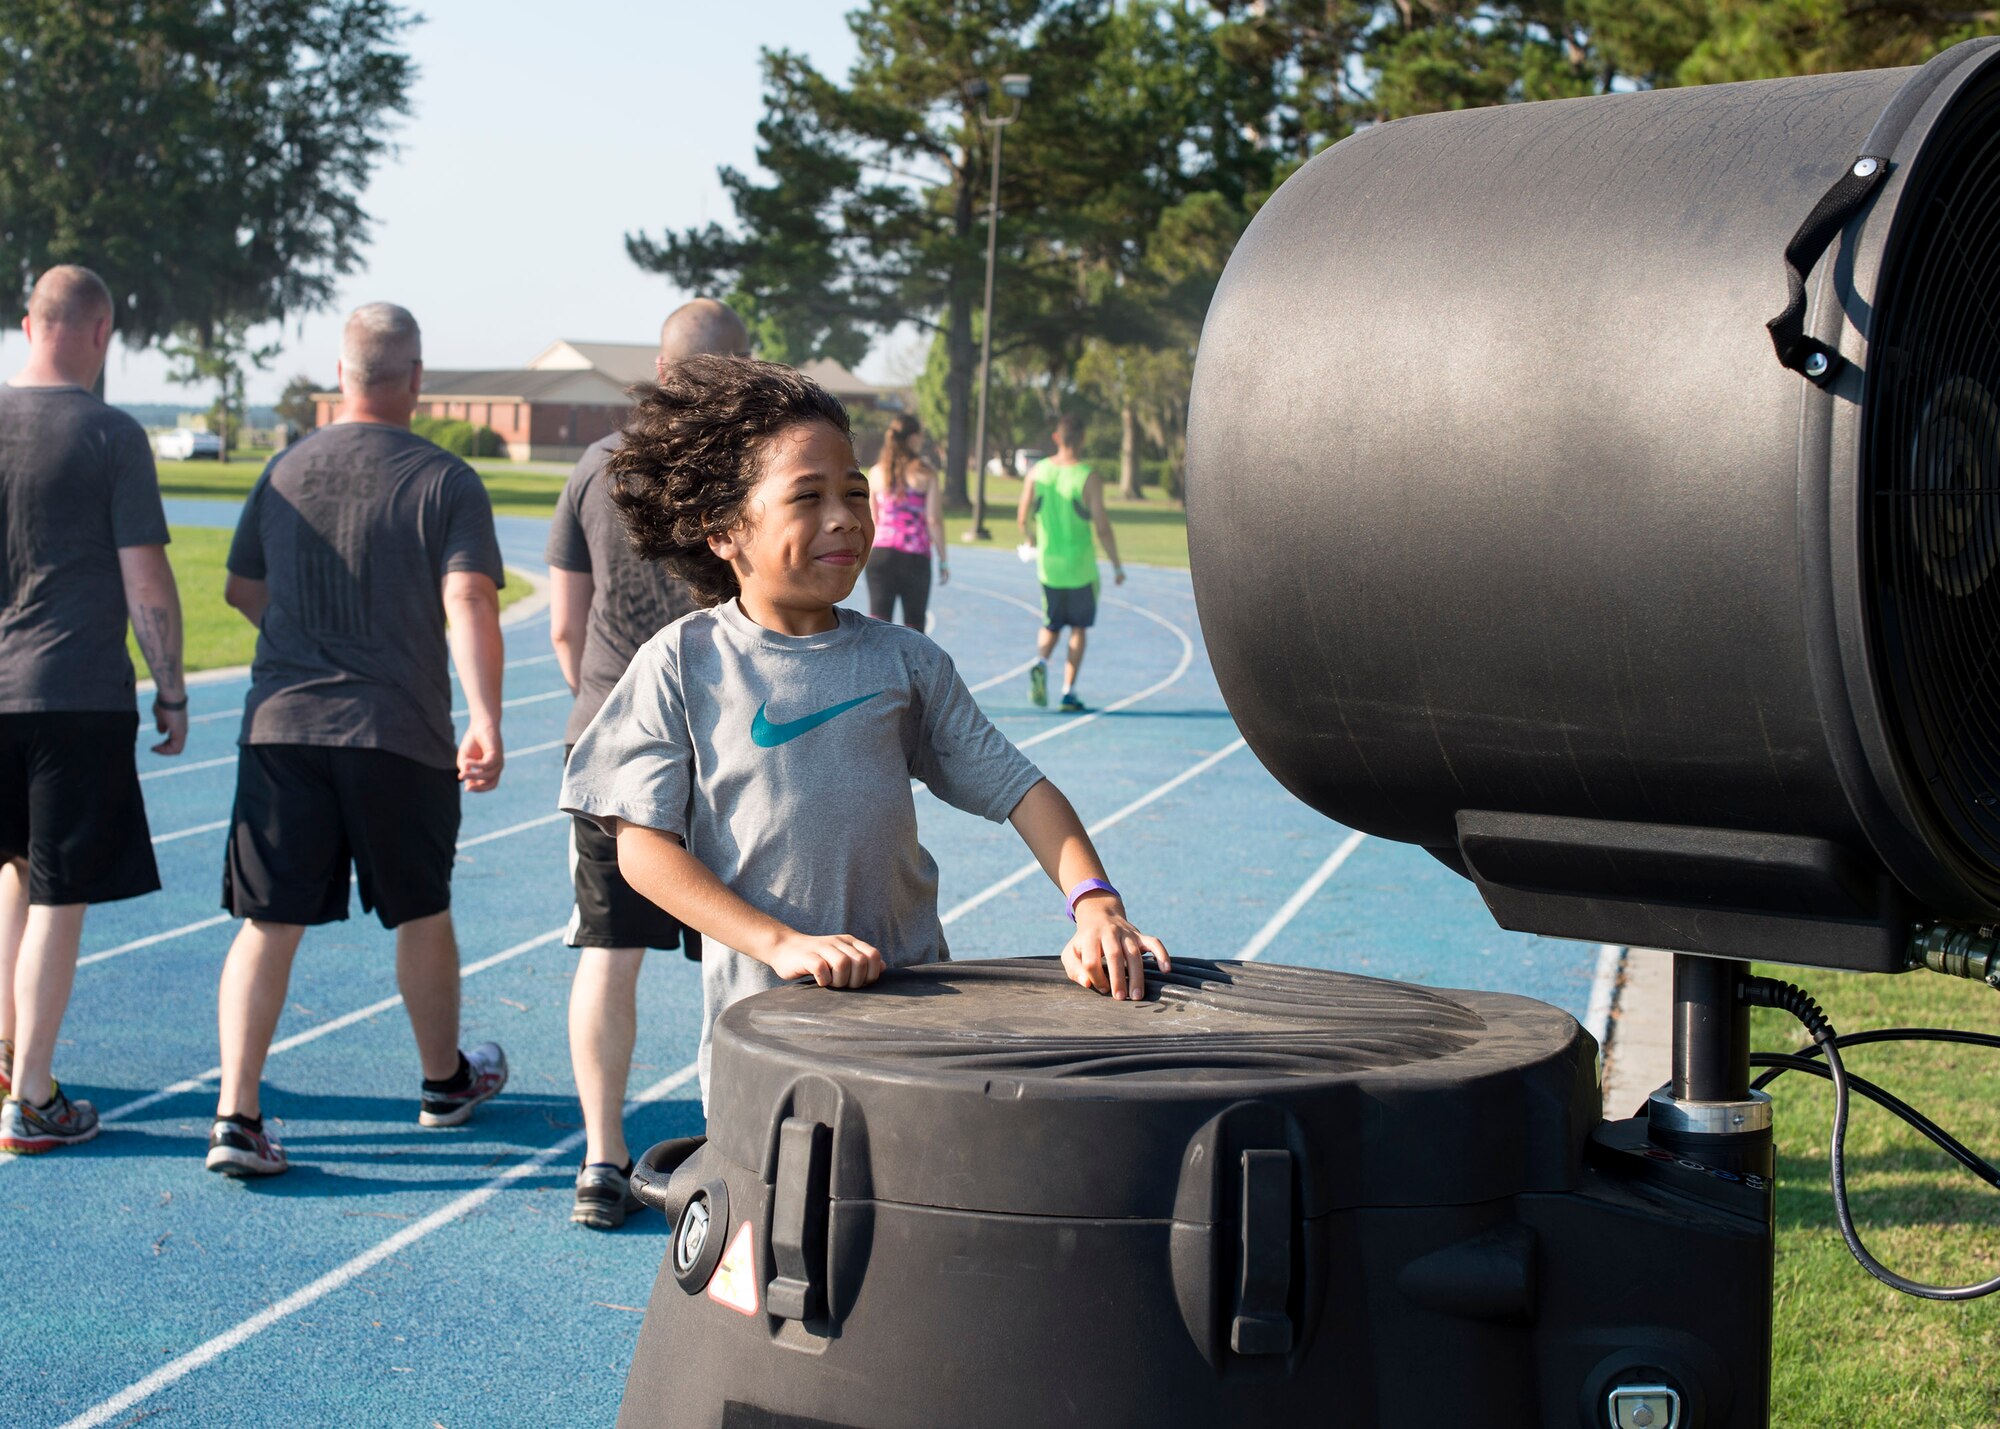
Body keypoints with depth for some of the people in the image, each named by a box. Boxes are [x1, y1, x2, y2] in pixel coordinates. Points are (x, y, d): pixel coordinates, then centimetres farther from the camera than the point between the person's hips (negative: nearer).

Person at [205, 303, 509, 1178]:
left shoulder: (285, 471, 6)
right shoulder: (445, 482, -6)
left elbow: (242, 590, 17)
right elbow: (467, 602, -18)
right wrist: (485, 719, -19)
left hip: (280, 722, 3)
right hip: (401, 732, -2)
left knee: (269, 923, 3)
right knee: (421, 914, 16)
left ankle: (235, 1115, -5)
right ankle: (445, 1082, 35)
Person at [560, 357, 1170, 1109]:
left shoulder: (903, 660, 6)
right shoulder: (682, 664, -2)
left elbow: (1015, 786, 7)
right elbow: (643, 844, -6)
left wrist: (1095, 903, -10)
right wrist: (782, 944, -17)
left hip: (911, 998, 3)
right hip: (760, 1015, -2)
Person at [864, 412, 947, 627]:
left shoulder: (876, 473, 5)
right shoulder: (926, 475, -4)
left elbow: (872, 519, 9)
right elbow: (934, 521, -6)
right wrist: (943, 561, 0)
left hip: (881, 553, 2)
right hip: (916, 557, -2)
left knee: (877, 623, -2)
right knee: (914, 623, 11)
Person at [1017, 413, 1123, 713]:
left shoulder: (1037, 472, -2)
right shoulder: (1088, 477, -12)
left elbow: (1023, 518, 2)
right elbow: (1102, 527, -14)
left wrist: (1030, 541, 24)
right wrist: (1117, 566, -3)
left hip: (1047, 566, 3)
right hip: (1080, 568, -3)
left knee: (1051, 625, 18)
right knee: (1079, 628, 12)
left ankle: (1040, 663, -11)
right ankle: (1069, 692, 8)